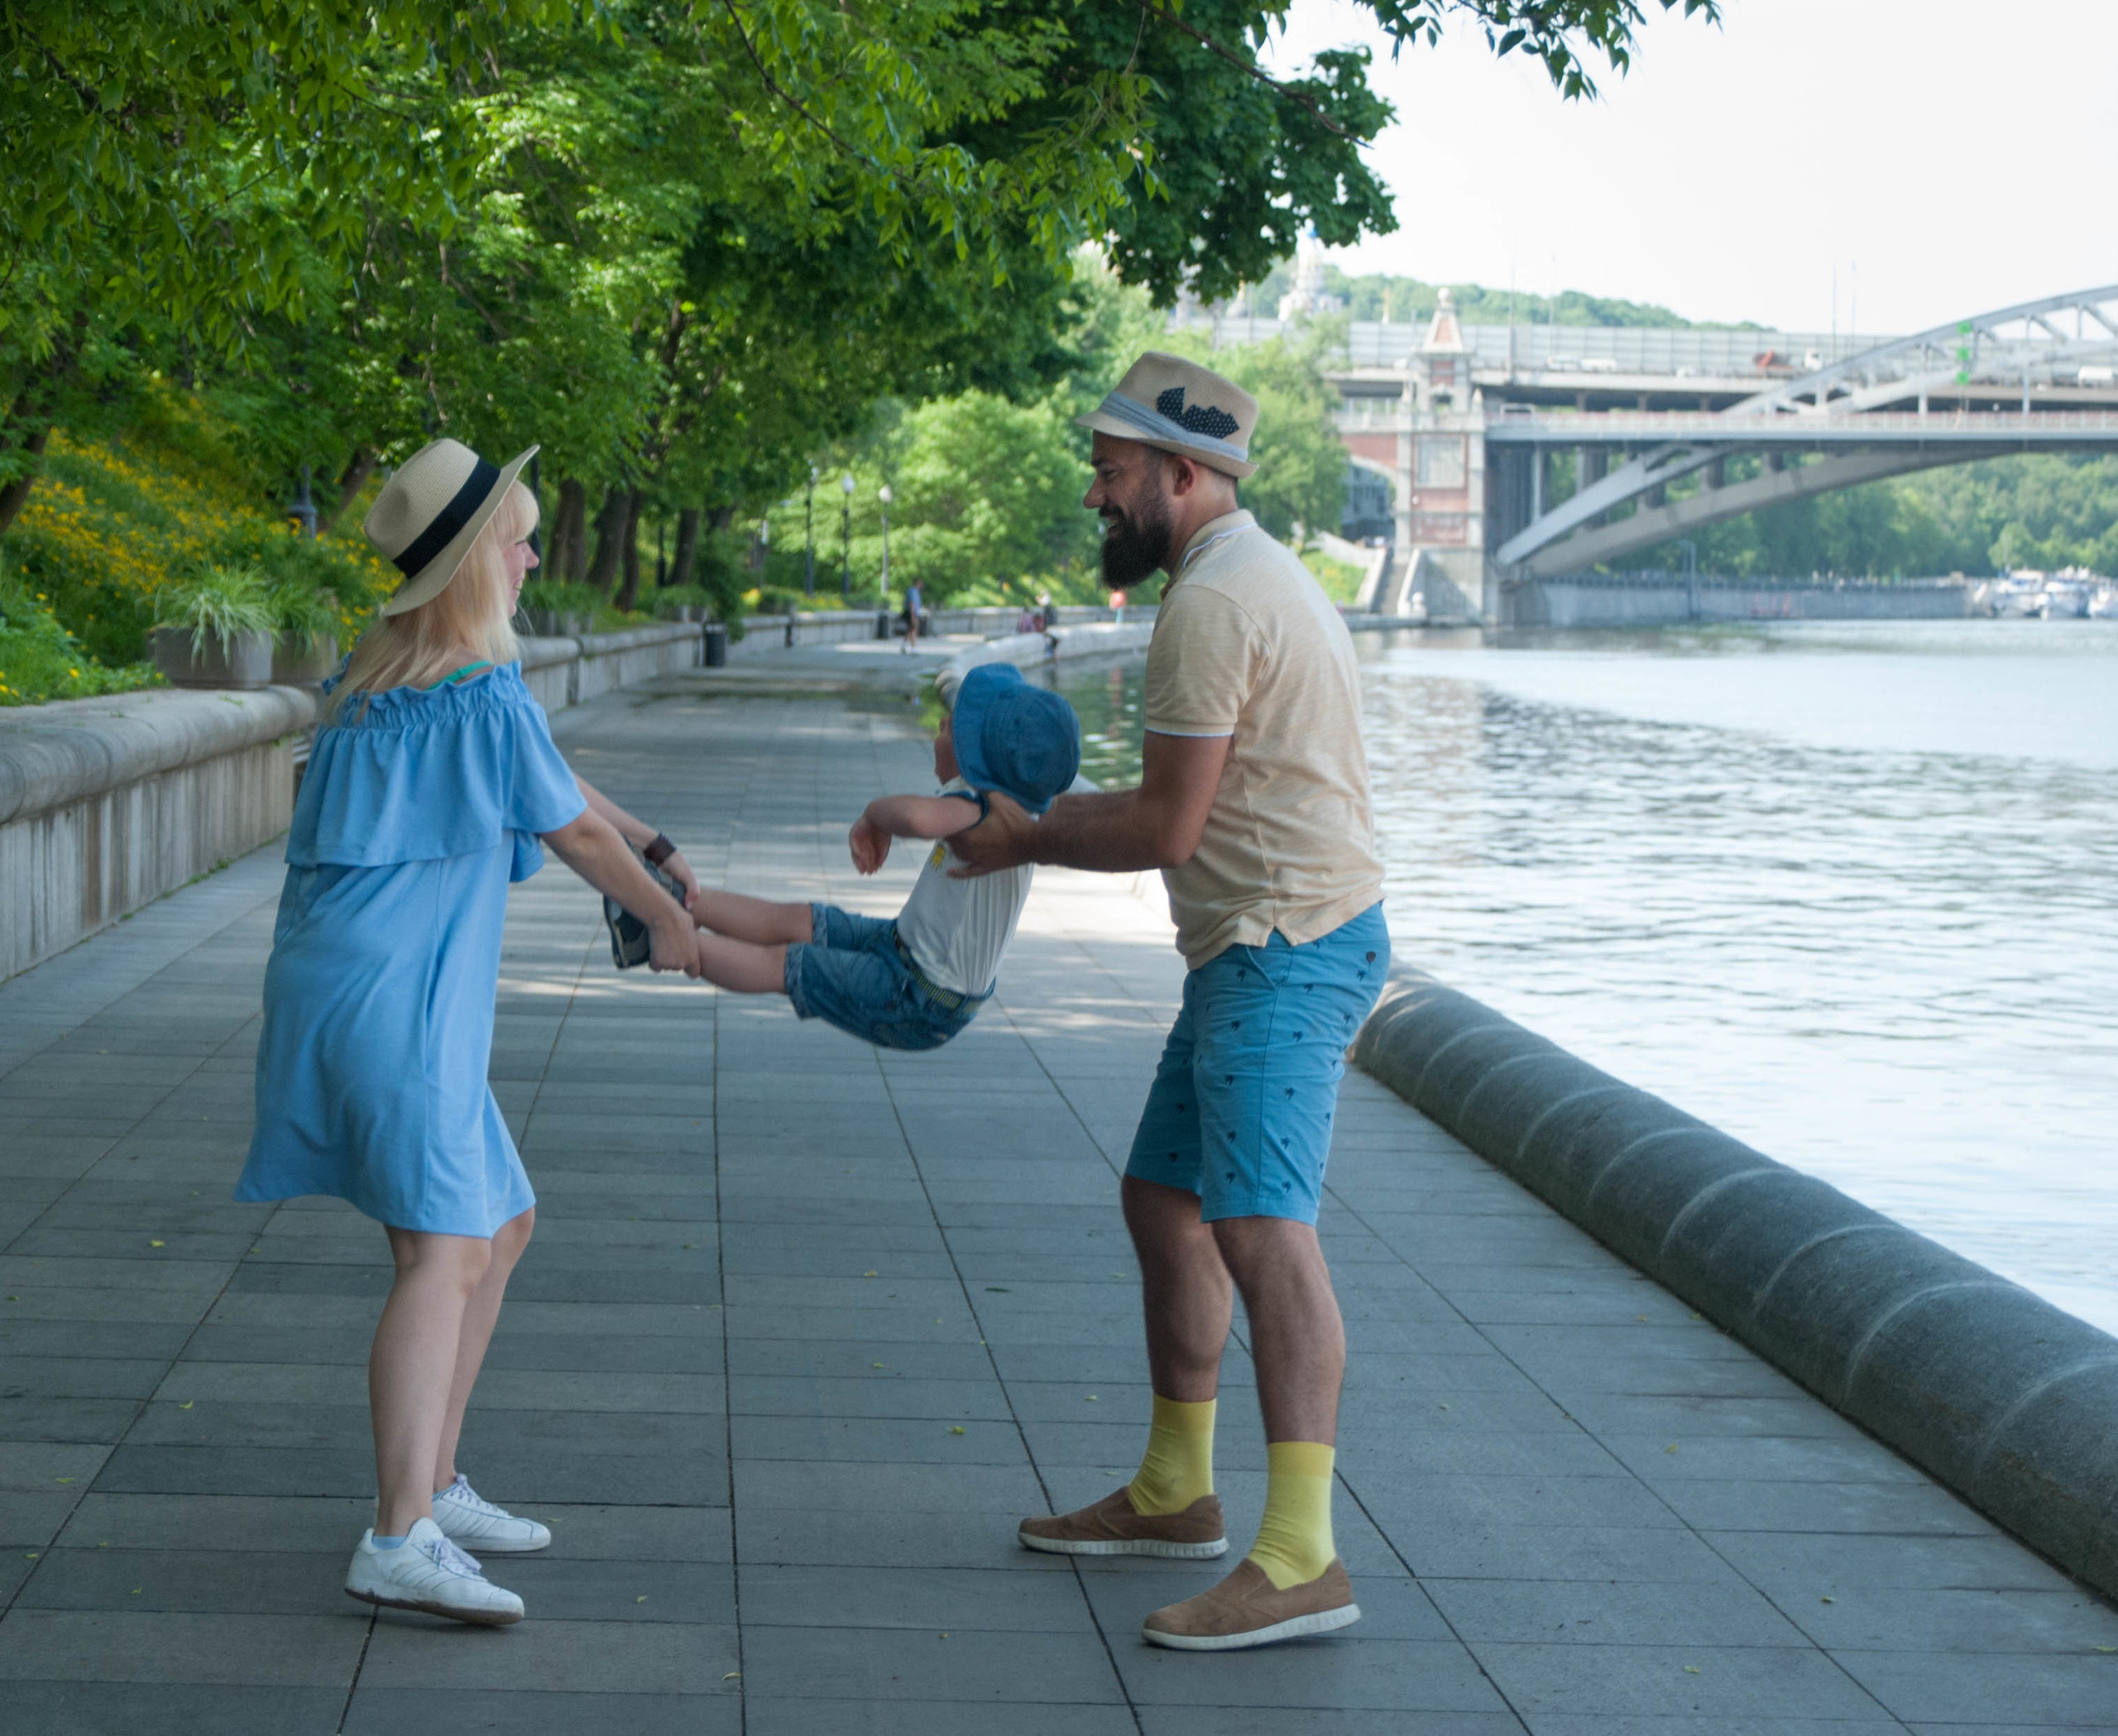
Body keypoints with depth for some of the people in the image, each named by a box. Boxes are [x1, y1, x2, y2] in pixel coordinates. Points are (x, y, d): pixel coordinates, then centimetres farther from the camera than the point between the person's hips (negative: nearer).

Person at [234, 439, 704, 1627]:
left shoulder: (378, 673, 17)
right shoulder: (482, 691, -12)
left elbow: (550, 775, 29)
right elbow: (574, 830, 0)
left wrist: (655, 849, 38)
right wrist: (665, 920, 16)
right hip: (388, 993, -10)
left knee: (502, 1227, 18)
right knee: (443, 1250, -18)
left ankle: (432, 1486, 23)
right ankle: (401, 1542, -27)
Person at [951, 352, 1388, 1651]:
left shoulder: (1213, 603, -16)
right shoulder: (1257, 576, 19)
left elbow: (1167, 828, -15)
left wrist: (1027, 842, -1)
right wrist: (1040, 812, 20)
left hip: (1285, 951, -11)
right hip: (1258, 948, 11)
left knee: (1261, 1228, -19)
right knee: (1165, 1203, 19)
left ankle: (1301, 1556, -25)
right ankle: (1175, 1494, 31)